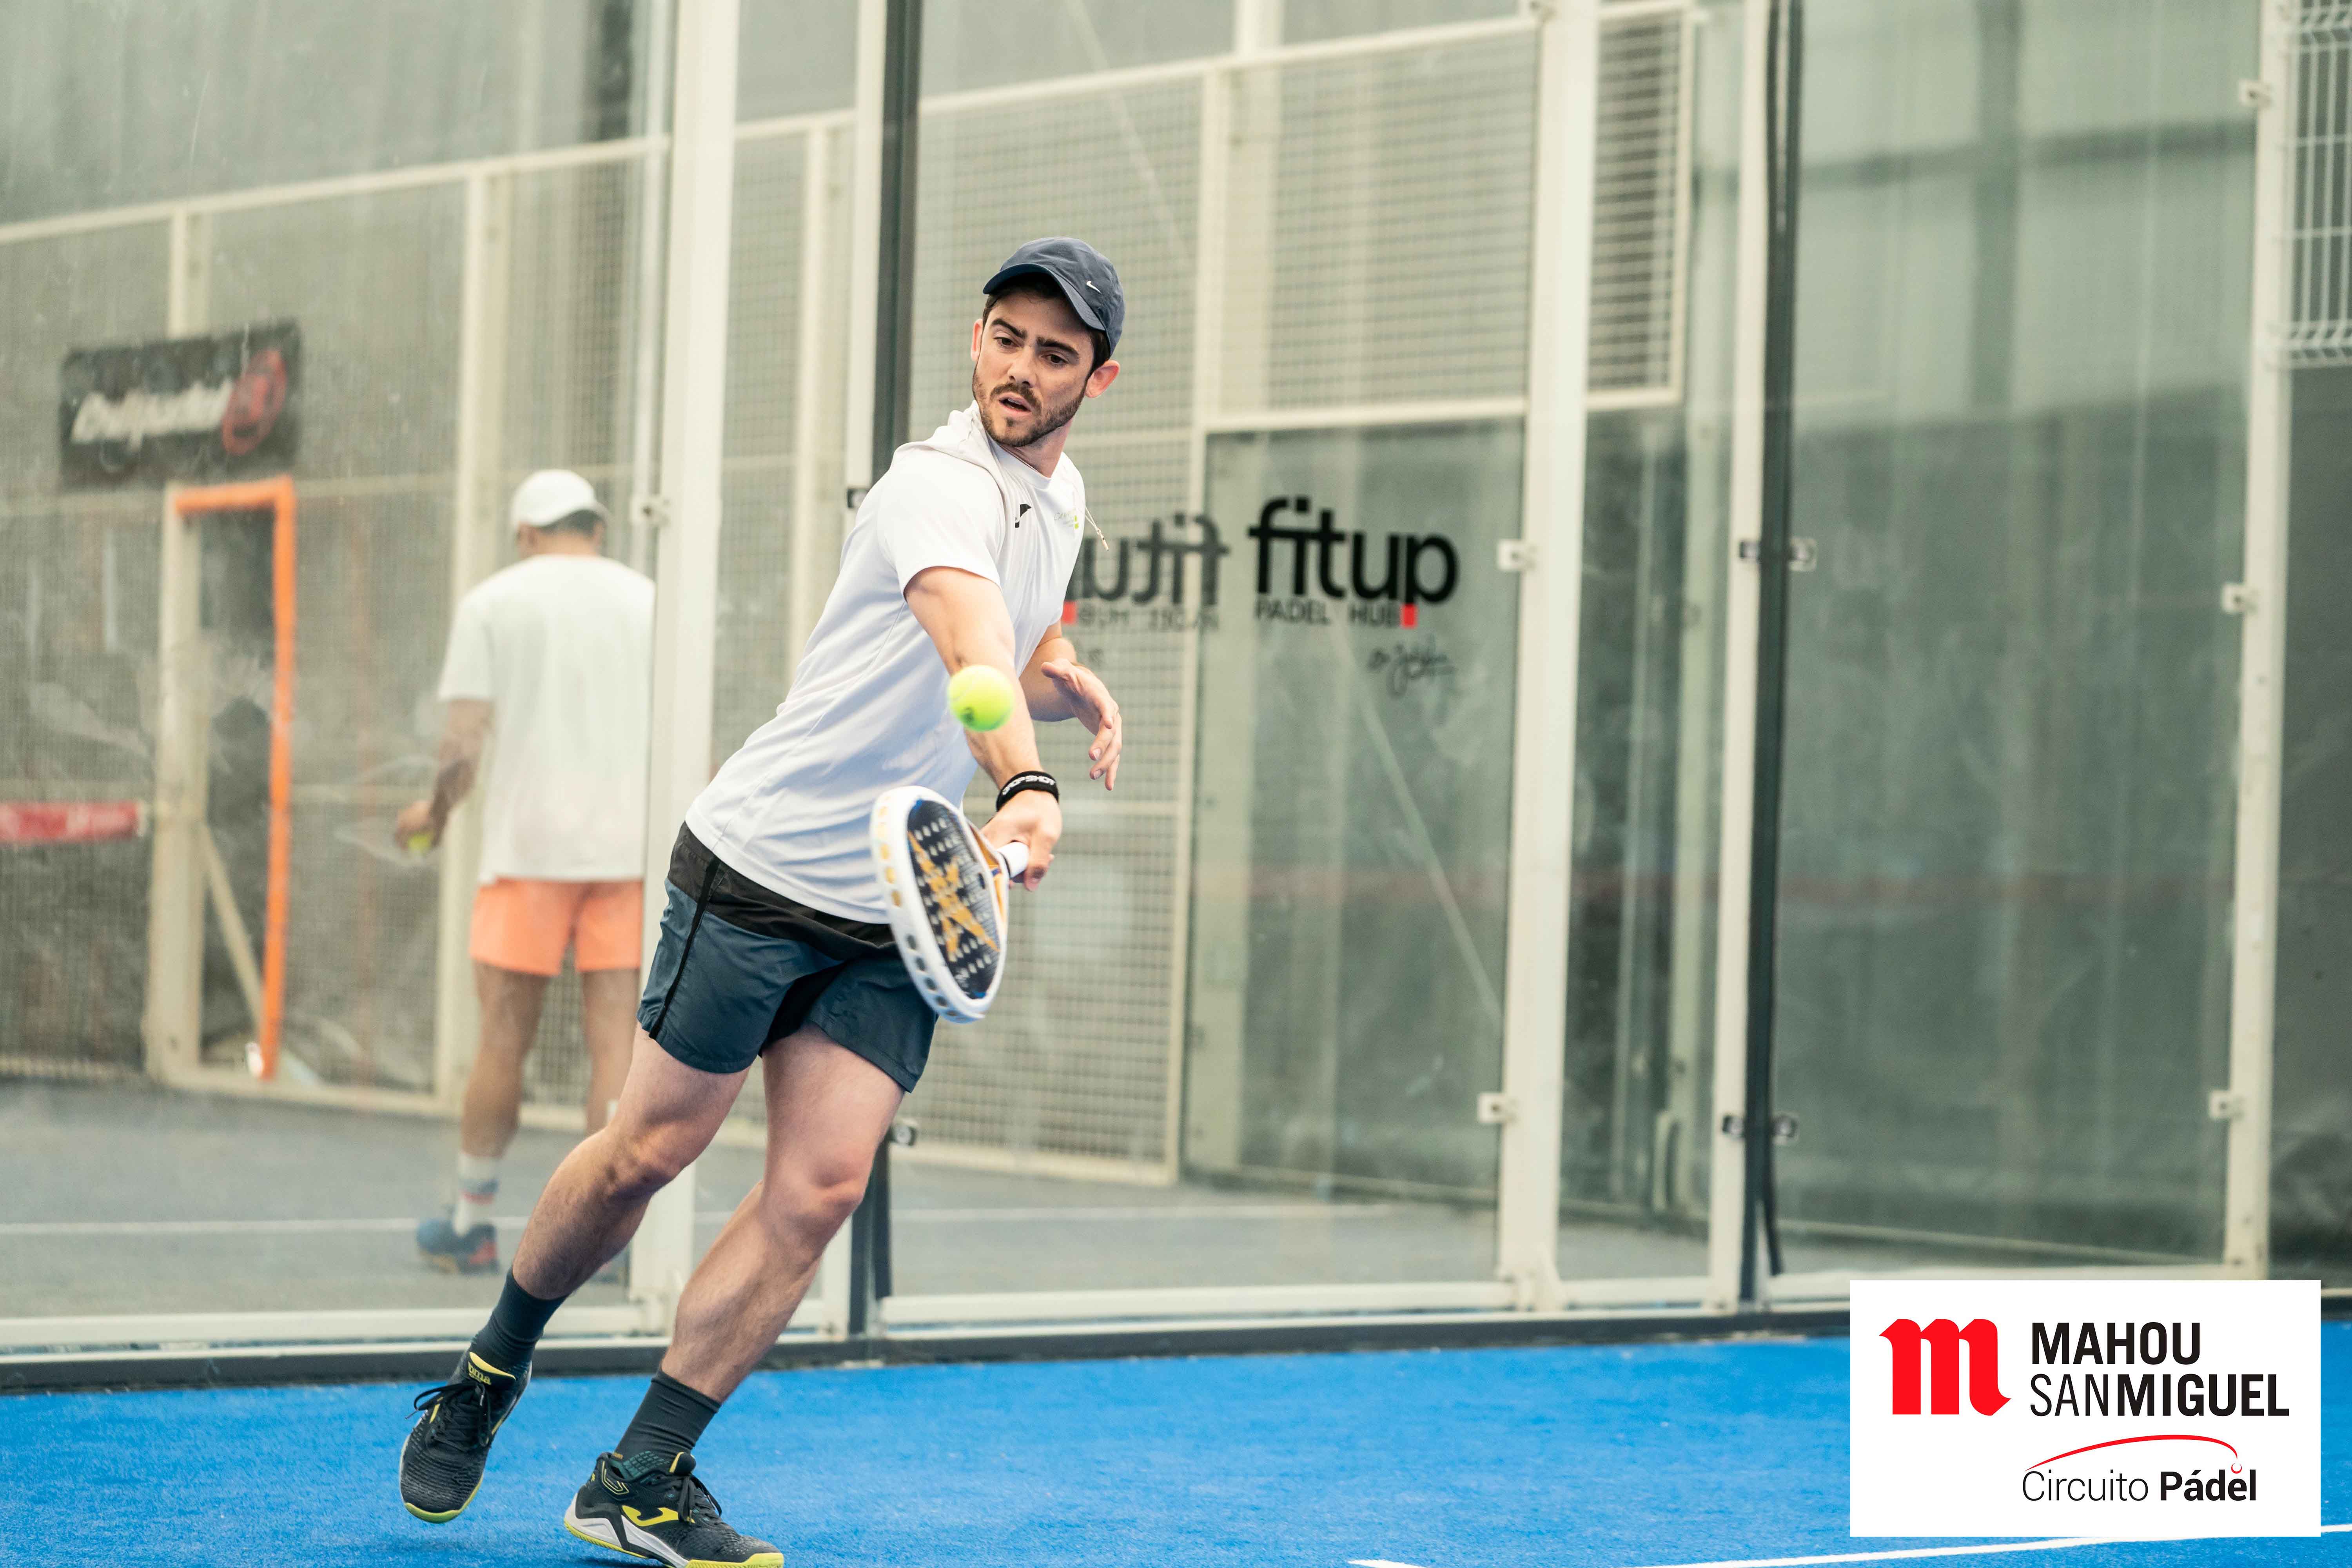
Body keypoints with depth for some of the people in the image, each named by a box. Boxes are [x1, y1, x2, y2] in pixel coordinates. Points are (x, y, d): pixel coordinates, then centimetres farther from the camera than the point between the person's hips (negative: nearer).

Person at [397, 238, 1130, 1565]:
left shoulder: (1063, 498, 10)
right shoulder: (940, 485, -19)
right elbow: (967, 635, -40)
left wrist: (1077, 687, 4)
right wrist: (1025, 789, -58)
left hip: (897, 923, 7)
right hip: (760, 868, -6)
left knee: (821, 1190, -6)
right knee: (652, 1148, 2)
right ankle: (488, 1377, 28)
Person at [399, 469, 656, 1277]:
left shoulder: (492, 602, 3)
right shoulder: (650, 603, 8)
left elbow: (465, 742, -4)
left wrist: (434, 813, 14)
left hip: (528, 846, -2)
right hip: (631, 848, 2)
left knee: (505, 1042, 5)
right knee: (616, 1041, 1)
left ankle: (470, 1221, 14)